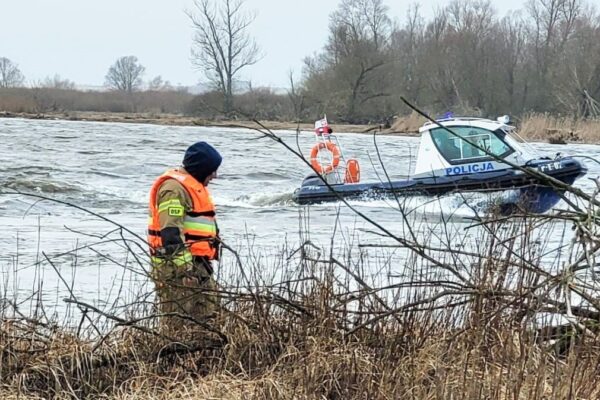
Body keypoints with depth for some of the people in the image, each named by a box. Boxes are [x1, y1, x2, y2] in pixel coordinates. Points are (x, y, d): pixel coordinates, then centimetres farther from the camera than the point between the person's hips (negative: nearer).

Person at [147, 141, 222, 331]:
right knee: (179, 321, -11)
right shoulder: (174, 188, -14)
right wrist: (183, 267, -25)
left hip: (198, 264, 11)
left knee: (208, 311, 11)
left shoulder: (194, 185, 20)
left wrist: (205, 262, 30)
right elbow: (171, 231, -22)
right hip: (177, 265, -11)